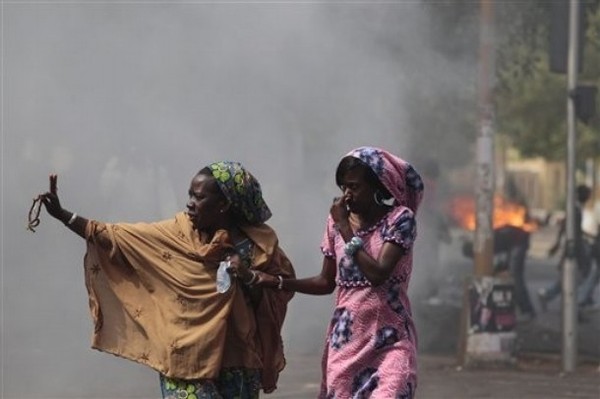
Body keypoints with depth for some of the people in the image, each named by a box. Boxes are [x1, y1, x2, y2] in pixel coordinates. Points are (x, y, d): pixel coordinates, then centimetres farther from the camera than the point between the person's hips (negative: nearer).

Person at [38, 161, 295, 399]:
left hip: (235, 364, 1)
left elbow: (282, 289, -1)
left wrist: (249, 277, -18)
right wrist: (63, 215, -5)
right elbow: (117, 237, -1)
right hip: (186, 361, 0)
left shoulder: (259, 243, -3)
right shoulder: (178, 232, -2)